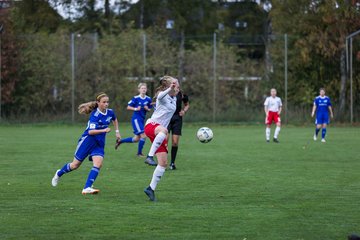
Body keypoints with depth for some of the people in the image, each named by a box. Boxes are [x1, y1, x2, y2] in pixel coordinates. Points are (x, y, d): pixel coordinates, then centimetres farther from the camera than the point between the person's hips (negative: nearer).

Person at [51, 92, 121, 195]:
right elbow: (91, 131, -29)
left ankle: (87, 188, -23)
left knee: (98, 164, -19)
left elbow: (115, 120, 26)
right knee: (75, 165, 7)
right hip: (87, 140, -5)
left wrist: (117, 132, 18)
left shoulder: (110, 112, 0)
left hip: (99, 144, 5)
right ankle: (59, 173, 36)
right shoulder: (95, 115, -20)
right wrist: (104, 130, -39)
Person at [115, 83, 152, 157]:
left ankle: (120, 141, 30)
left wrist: (147, 109, -9)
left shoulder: (148, 99, 3)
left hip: (142, 120, 7)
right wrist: (136, 109, -20)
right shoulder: (136, 98, -10)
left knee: (136, 139, 12)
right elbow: (128, 107, -5)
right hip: (136, 119, -7)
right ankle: (139, 153, 1)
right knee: (143, 135, -14)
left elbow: (150, 109, 13)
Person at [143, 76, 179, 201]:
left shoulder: (174, 99, 19)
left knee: (163, 163, 1)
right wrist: (169, 89, -51)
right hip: (151, 125, -9)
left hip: (159, 132, 9)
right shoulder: (163, 96, -8)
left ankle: (151, 188, 8)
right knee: (163, 130, -46)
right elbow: (160, 97, -34)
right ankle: (150, 157, -51)